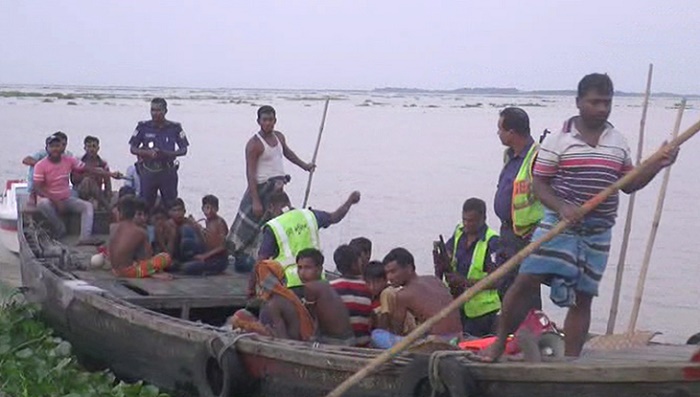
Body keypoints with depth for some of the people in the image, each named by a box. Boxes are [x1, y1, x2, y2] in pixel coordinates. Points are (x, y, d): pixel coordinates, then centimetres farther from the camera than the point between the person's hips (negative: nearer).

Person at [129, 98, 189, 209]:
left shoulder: (175, 128, 1)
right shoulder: (143, 127, 2)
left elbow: (184, 150, 3)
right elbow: (133, 149, 4)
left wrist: (167, 154, -16)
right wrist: (148, 152, -16)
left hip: (168, 172, -1)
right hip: (148, 172, 1)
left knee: (171, 205, 2)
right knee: (145, 205, 4)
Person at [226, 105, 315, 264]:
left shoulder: (279, 137, 8)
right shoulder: (254, 144, -15)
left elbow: (287, 152, 32)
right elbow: (250, 173, -18)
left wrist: (304, 166, 37)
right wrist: (255, 201, -23)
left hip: (277, 187, 7)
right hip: (262, 187, -7)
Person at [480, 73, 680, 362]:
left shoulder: (619, 142, 10)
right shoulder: (558, 140, -4)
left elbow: (628, 185, 16)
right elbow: (539, 183, -6)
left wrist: (658, 165, 2)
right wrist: (562, 207, -22)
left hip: (598, 233, 4)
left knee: (582, 298, 6)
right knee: (526, 281, -12)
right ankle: (500, 343, 4)